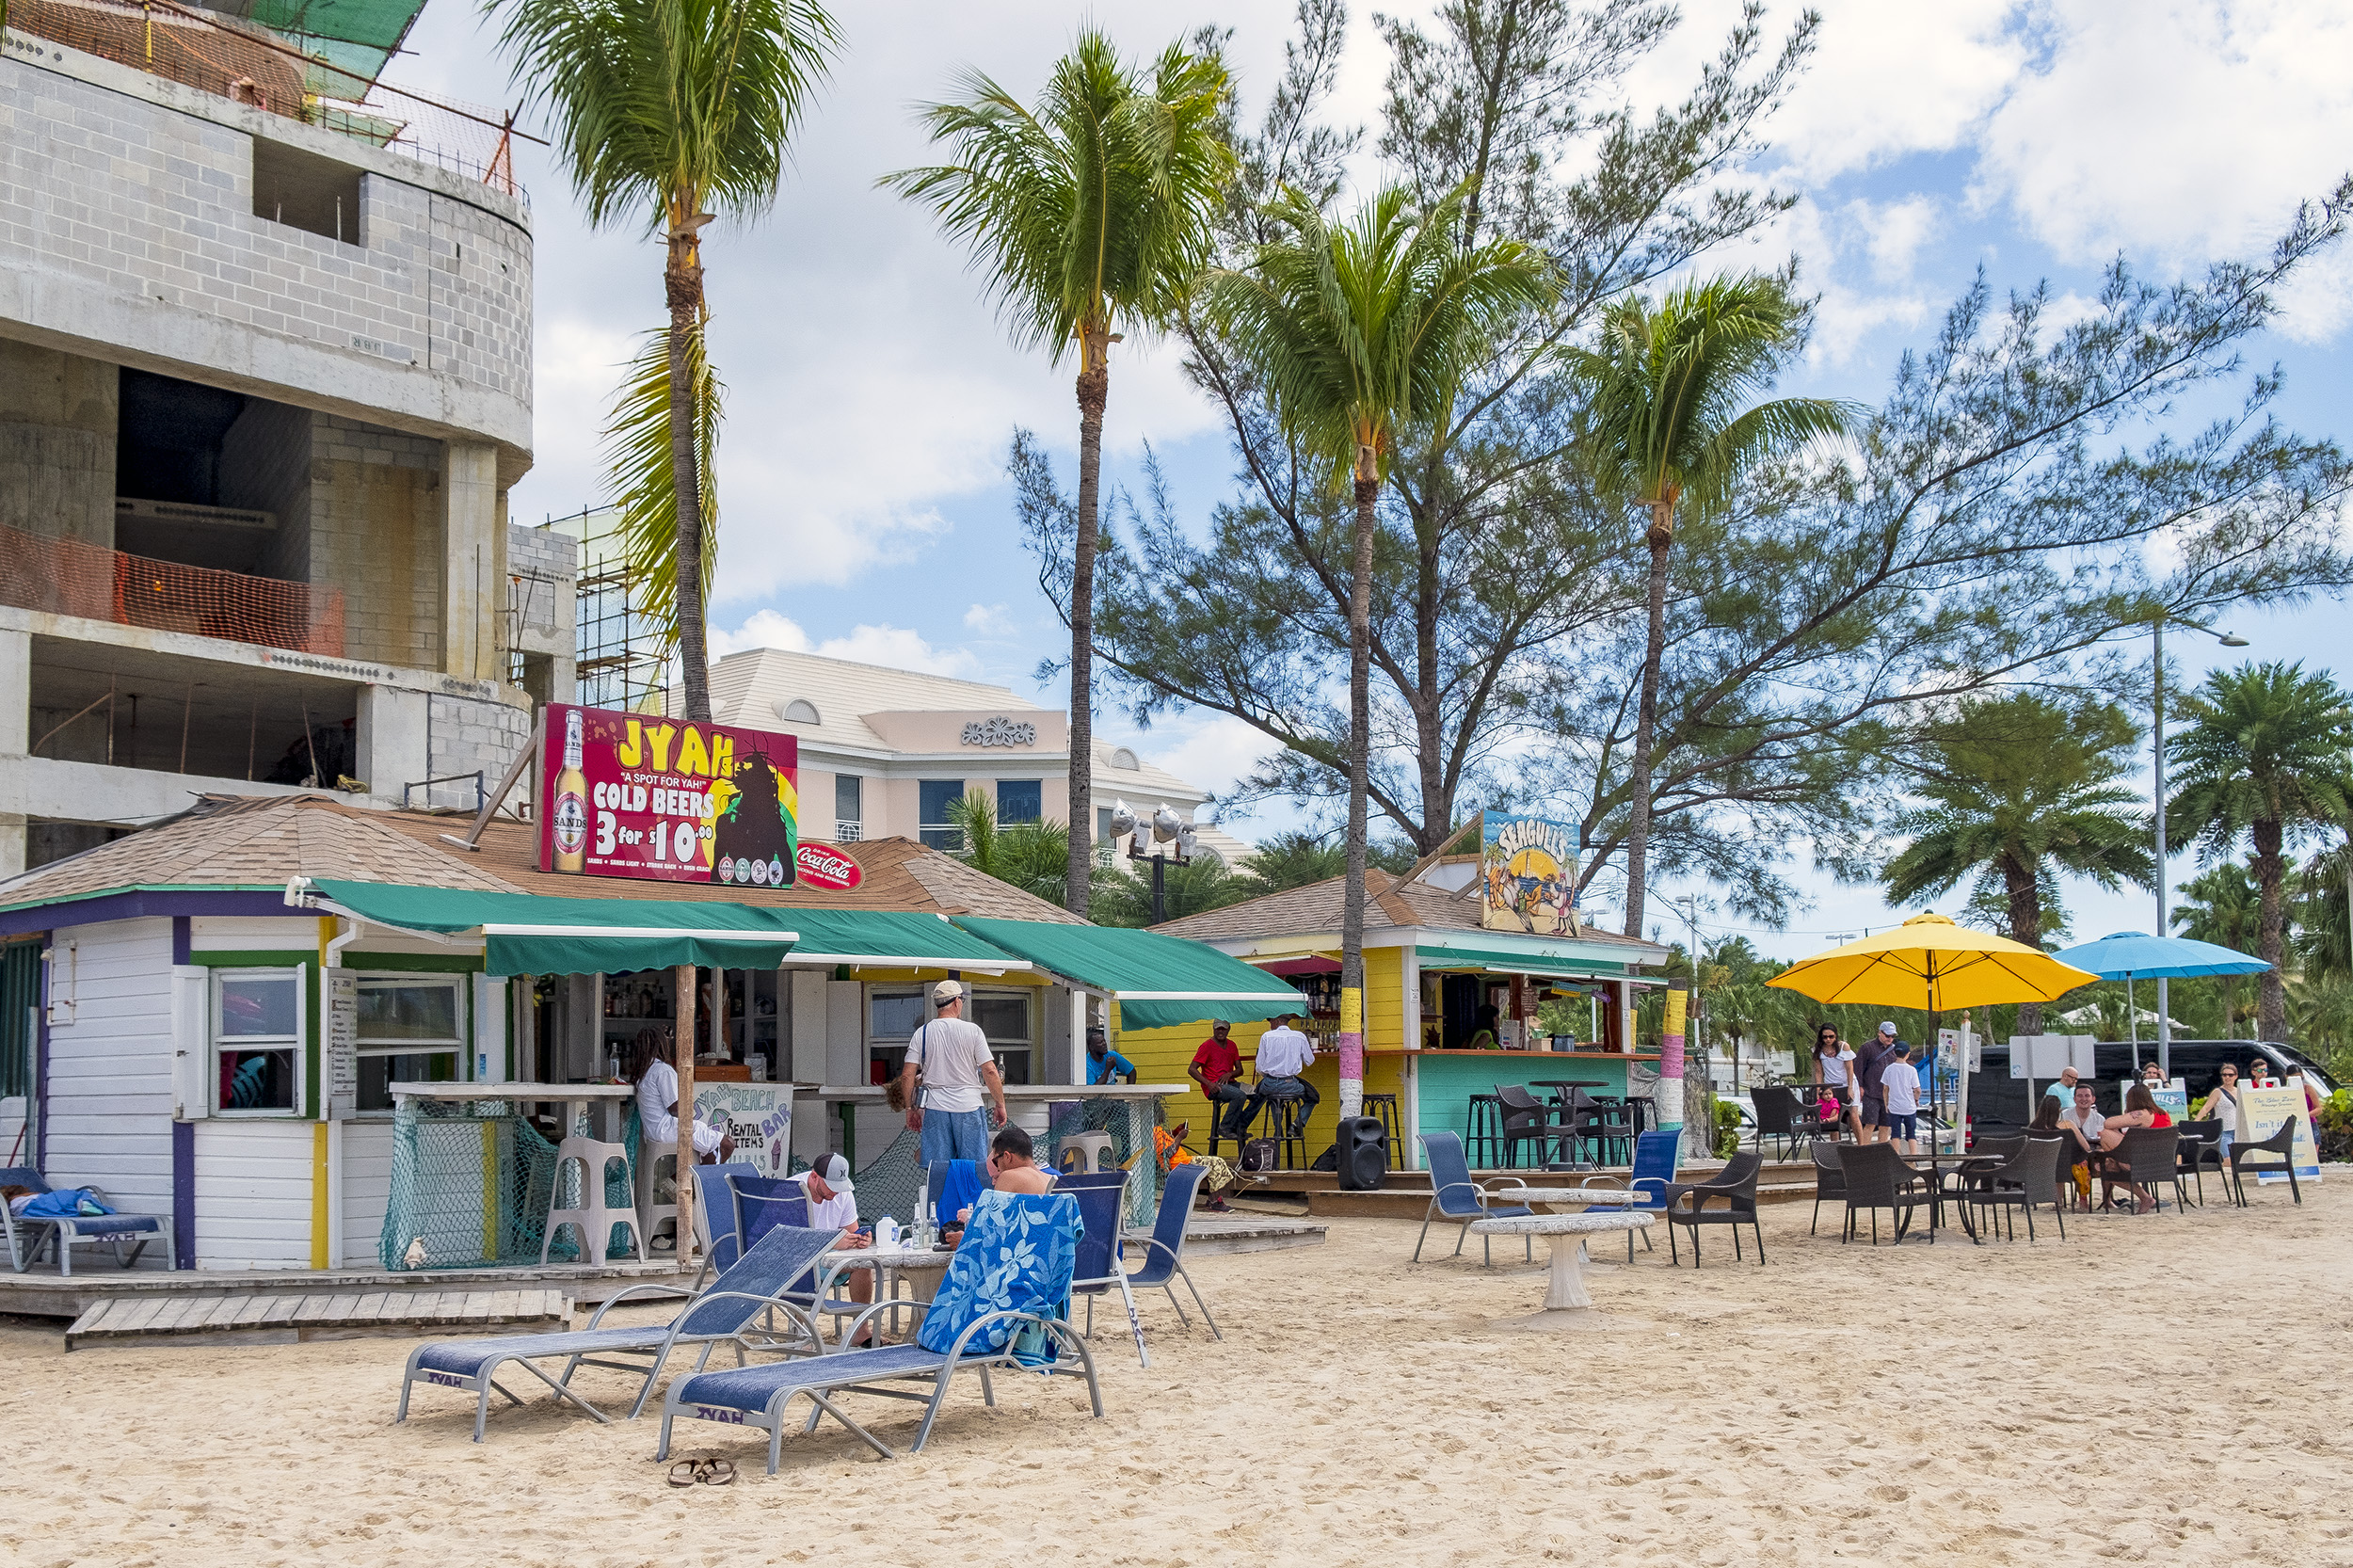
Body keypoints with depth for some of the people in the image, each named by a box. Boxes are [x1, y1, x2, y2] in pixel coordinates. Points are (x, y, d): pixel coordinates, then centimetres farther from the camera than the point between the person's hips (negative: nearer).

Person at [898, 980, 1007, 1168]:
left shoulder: (922, 1033, 4)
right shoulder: (972, 1031, -3)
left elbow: (907, 1076, 1)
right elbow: (990, 1071, -6)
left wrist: (910, 1108, 12)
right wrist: (1000, 1105, 3)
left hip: (935, 1109, 2)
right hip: (968, 1106, -2)